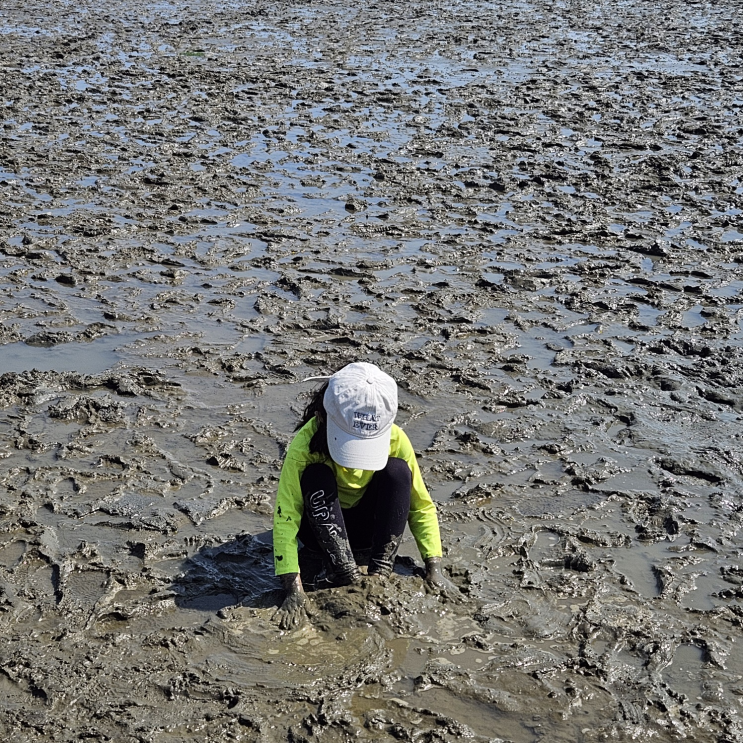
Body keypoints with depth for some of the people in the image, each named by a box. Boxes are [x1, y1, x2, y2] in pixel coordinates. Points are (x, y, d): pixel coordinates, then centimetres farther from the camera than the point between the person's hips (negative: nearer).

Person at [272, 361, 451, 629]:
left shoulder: (395, 439, -22)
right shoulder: (305, 444, -30)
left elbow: (421, 506, -12)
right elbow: (285, 517, -32)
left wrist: (434, 568, -20)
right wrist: (294, 591, -40)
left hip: (368, 525, 2)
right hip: (321, 526, -2)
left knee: (397, 471, -26)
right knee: (316, 476, -32)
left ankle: (381, 572, -22)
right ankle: (343, 572, -30)